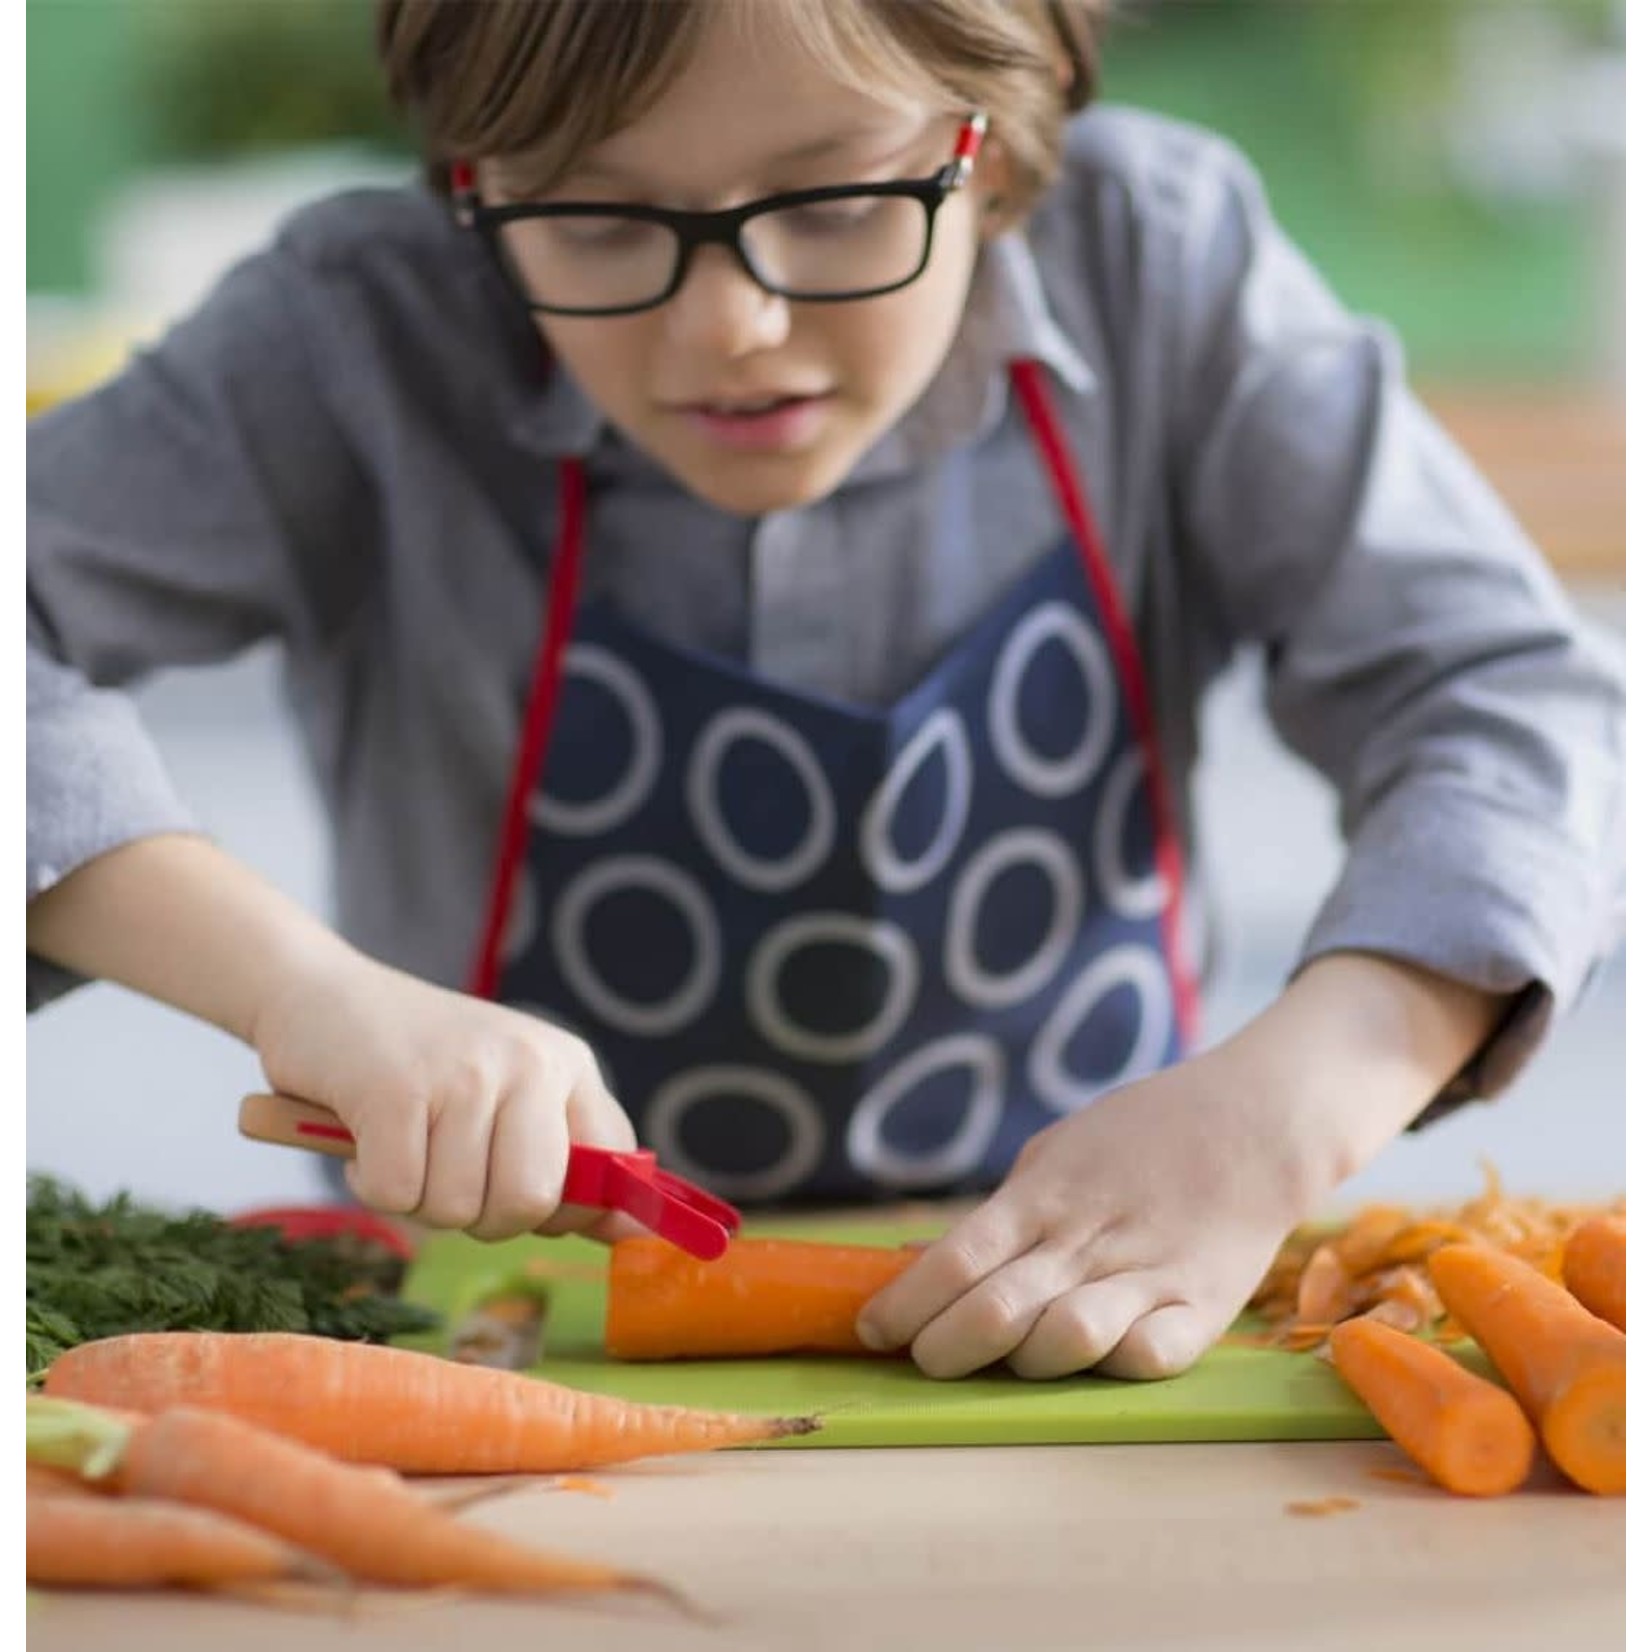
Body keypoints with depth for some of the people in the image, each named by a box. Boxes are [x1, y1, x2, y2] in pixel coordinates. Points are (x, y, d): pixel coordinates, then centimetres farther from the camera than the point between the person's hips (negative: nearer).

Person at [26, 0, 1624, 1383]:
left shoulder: (1159, 264, -7)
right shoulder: (366, 339, -10)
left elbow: (1515, 702, -10)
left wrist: (1269, 1114, -26)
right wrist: (301, 984, -31)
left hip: (1085, 1317, 1)